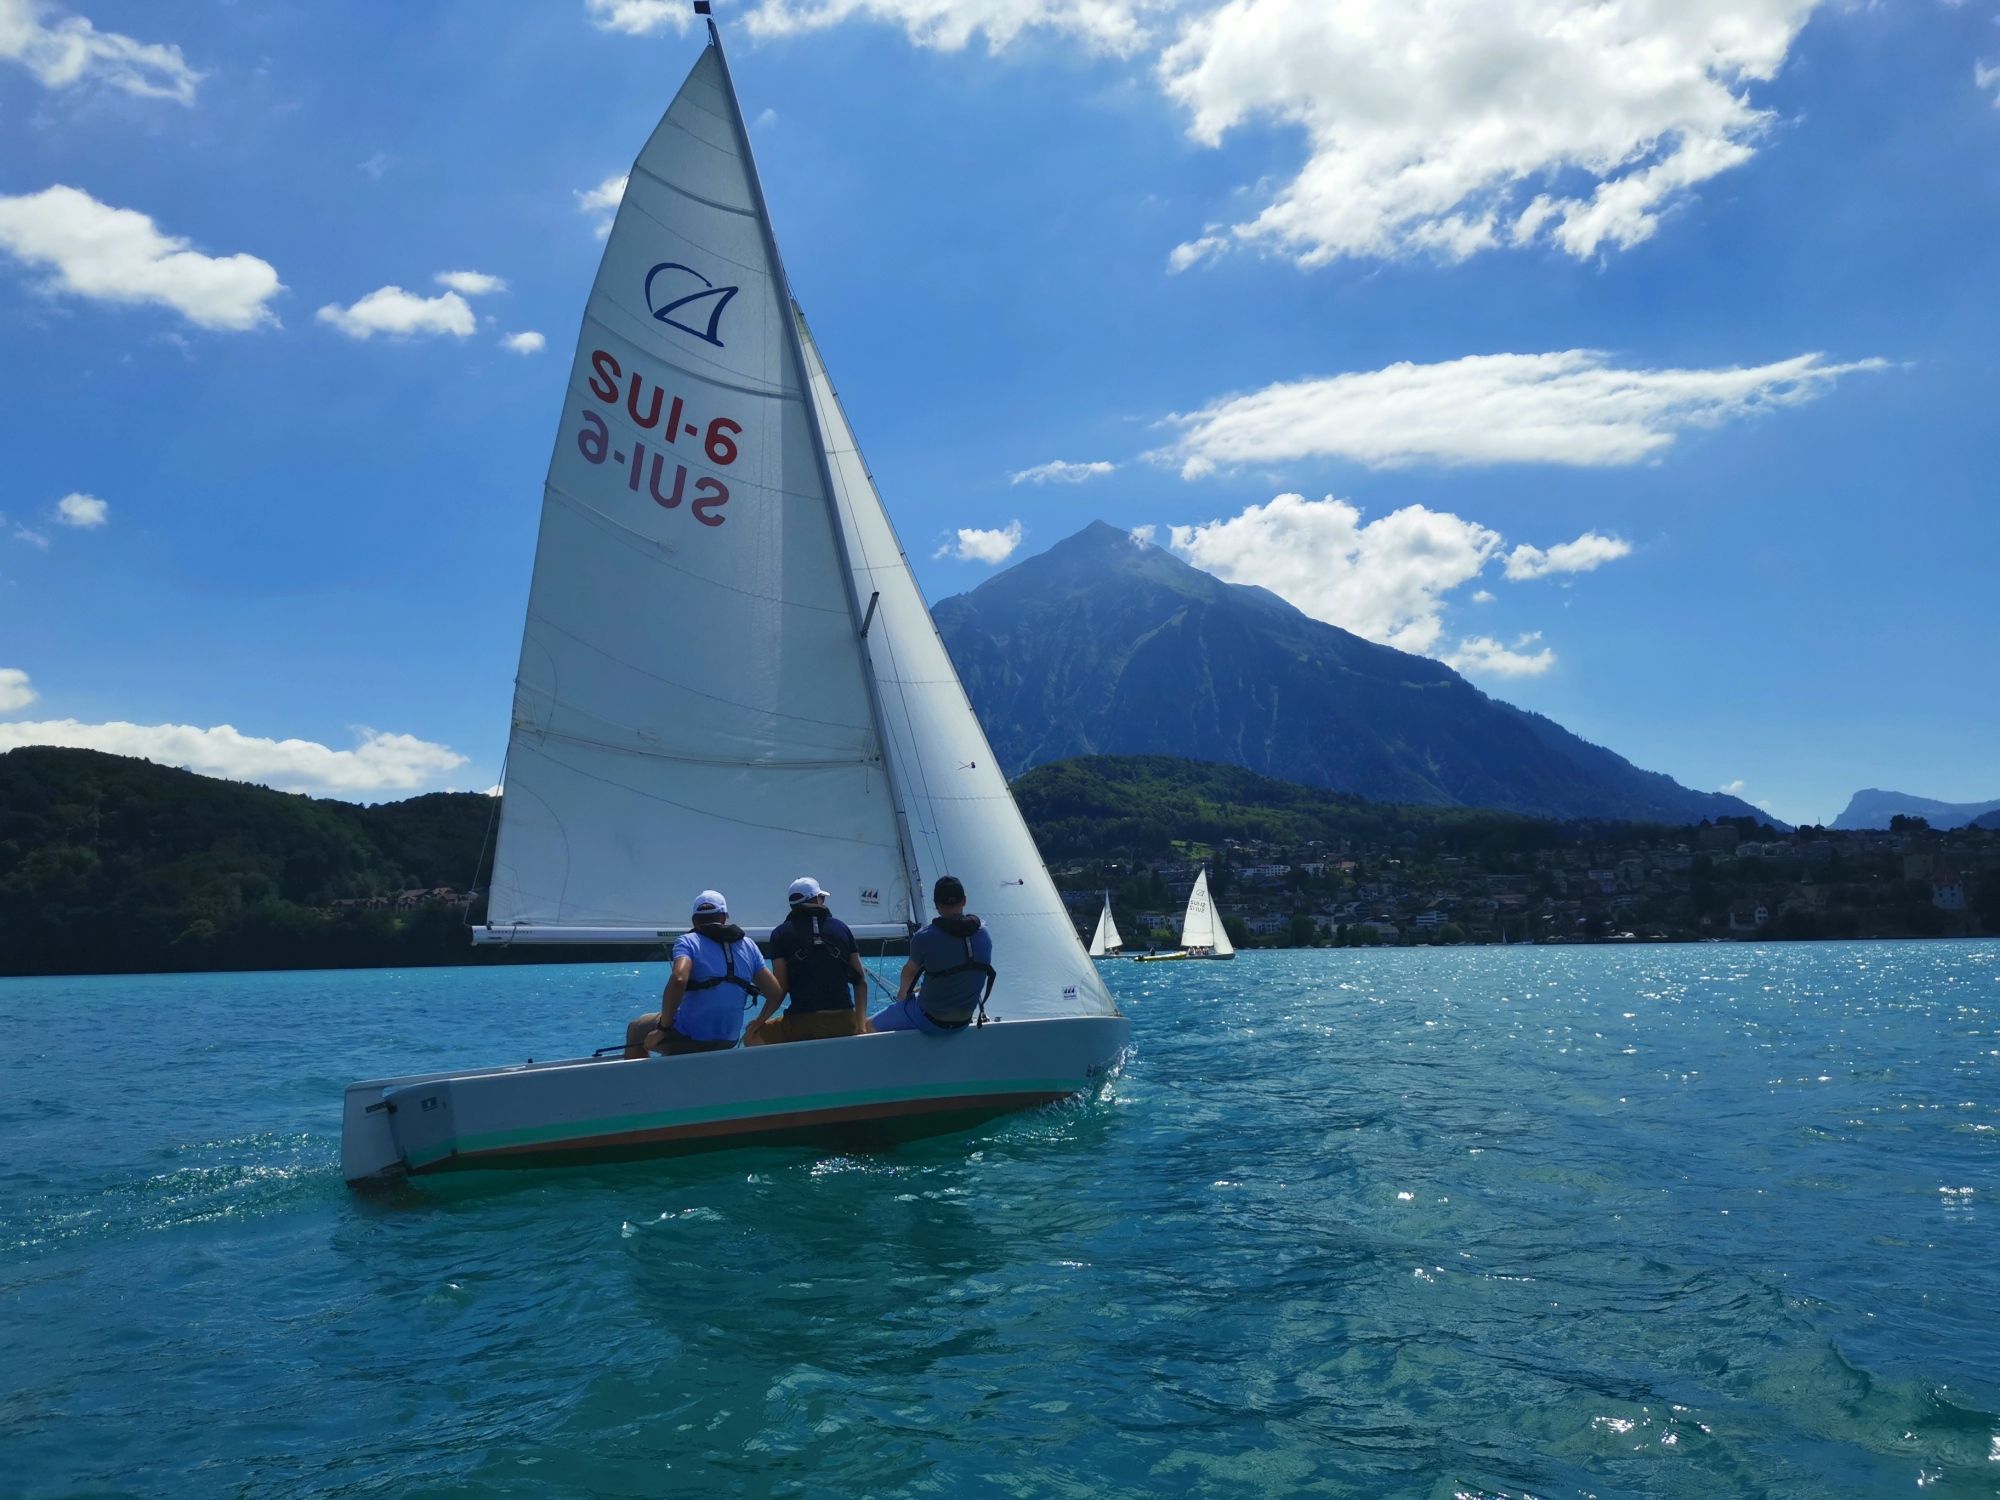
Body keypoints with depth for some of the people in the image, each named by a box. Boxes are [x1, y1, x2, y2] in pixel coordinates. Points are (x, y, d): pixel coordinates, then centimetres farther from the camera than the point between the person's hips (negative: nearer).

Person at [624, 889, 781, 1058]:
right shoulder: (748, 945, 6)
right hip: (727, 1044, 5)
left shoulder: (687, 941, -7)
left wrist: (663, 1028, -19)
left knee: (634, 1030, 24)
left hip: (688, 1038, -5)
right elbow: (776, 992, 0)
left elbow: (678, 979, -27)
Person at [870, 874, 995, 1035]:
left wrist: (903, 992, 24)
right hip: (964, 1022, 5)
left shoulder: (925, 937, -20)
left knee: (870, 1026, 14)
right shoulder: (985, 936, -7)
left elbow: (909, 972, -1)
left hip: (930, 1021, -5)